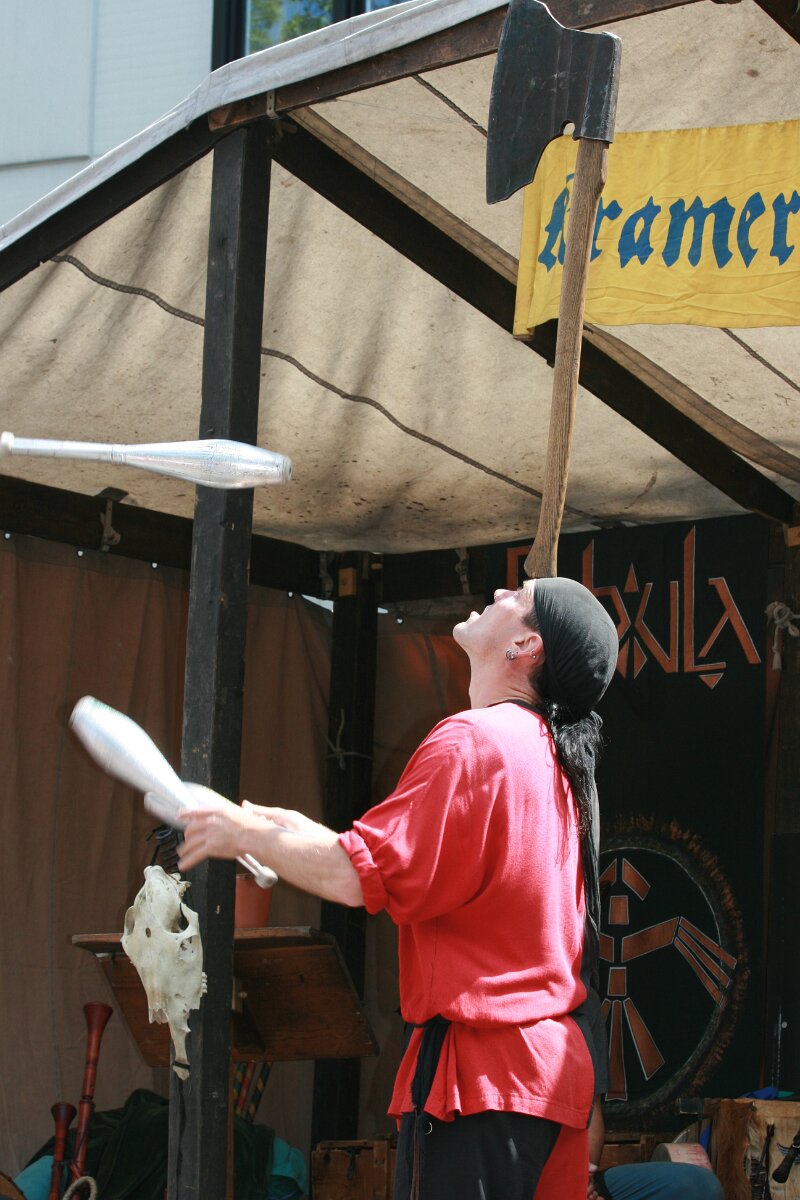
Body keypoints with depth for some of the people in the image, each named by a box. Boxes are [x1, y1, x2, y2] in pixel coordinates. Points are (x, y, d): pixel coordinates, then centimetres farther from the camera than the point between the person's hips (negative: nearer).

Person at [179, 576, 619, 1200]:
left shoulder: (472, 739, -14)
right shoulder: (554, 758, 16)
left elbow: (360, 876, -18)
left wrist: (249, 836, -3)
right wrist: (303, 834, 19)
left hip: (480, 1071, -9)